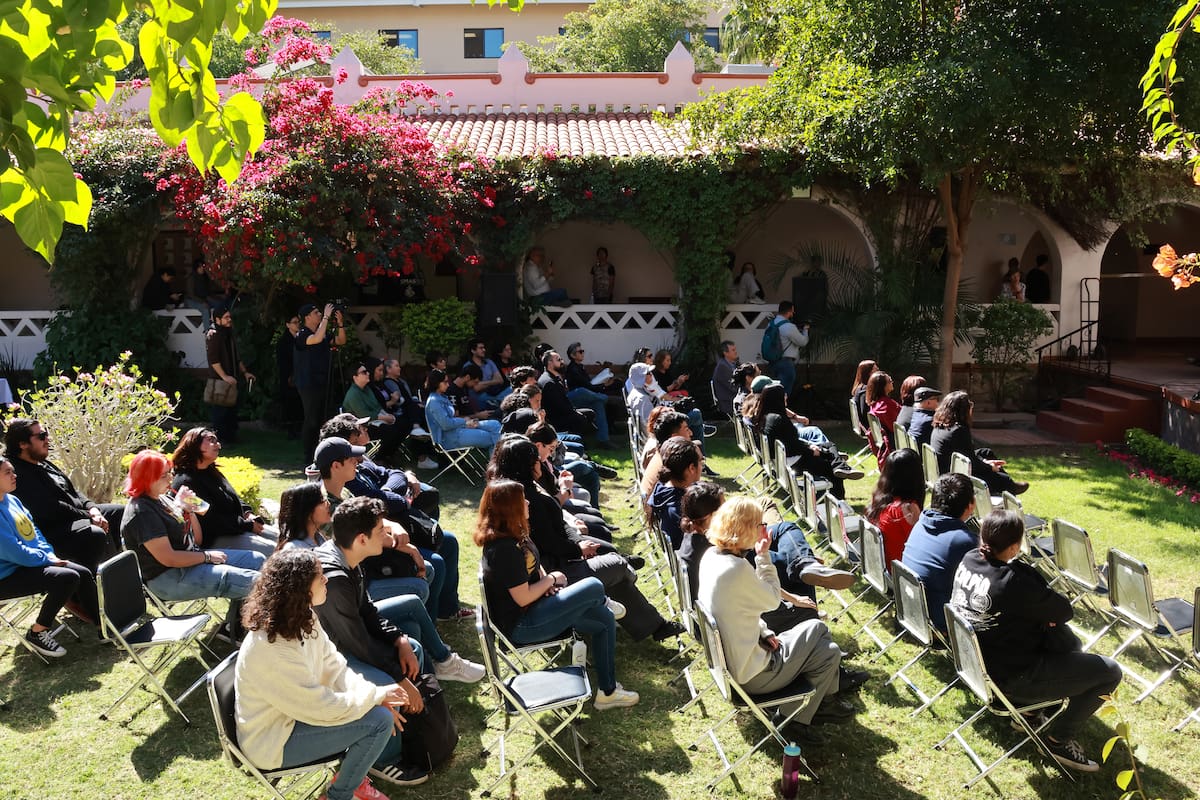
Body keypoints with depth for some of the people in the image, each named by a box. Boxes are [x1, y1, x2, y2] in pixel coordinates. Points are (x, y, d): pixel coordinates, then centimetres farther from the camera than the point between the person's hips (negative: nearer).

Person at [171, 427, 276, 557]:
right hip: (214, 540, -10)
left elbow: (235, 498, 23)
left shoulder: (211, 472, 14)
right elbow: (211, 521, -22)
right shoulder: (185, 482, -18)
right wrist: (248, 526, -17)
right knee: (273, 551, -20)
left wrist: (248, 513, 2)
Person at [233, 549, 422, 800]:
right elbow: (324, 708, -28)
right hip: (274, 739, -9)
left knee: (390, 691, 1)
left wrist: (376, 695, -12)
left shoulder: (301, 619, -6)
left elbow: (334, 667, 1)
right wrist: (376, 696, -16)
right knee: (379, 720, -19)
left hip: (299, 710, 9)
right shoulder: (271, 650, -33)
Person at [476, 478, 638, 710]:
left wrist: (546, 581, -3)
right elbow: (523, 598, -26)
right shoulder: (505, 548, -28)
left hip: (533, 610, 10)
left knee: (604, 621, 3)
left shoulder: (510, 534, 4)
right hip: (521, 625, -10)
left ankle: (607, 691, 13)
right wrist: (551, 579, -10)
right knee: (594, 588, -16)